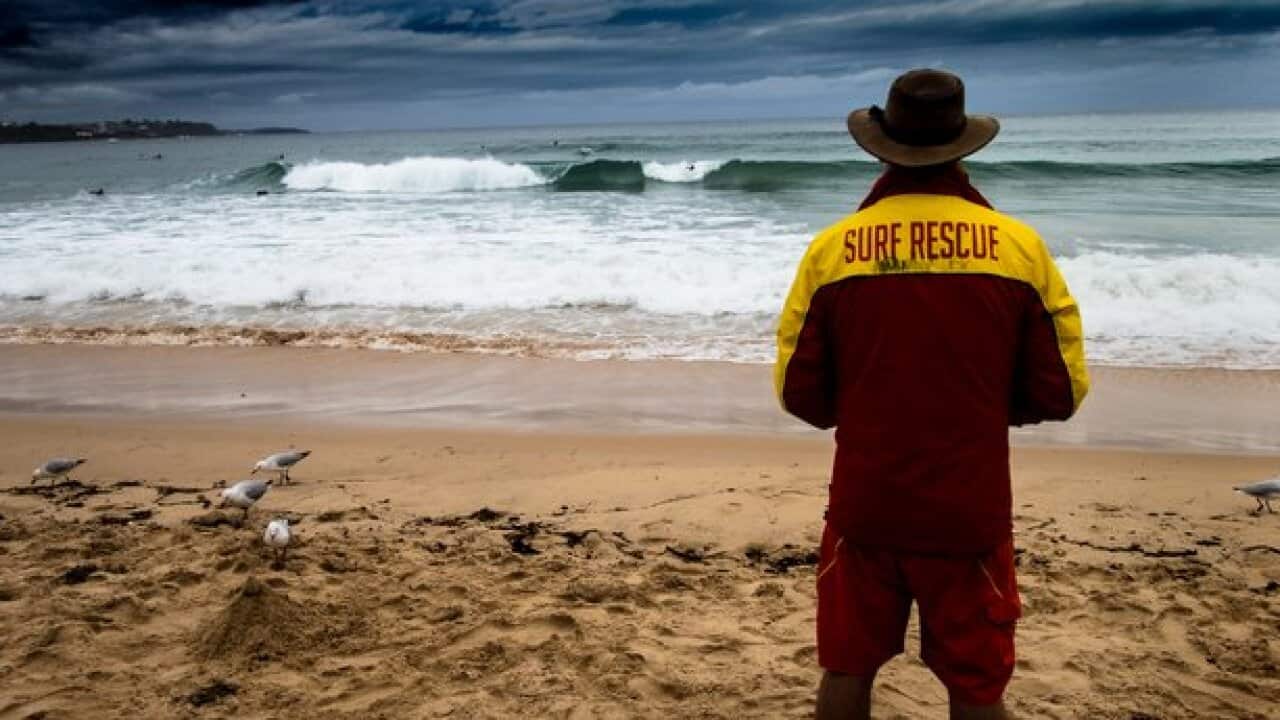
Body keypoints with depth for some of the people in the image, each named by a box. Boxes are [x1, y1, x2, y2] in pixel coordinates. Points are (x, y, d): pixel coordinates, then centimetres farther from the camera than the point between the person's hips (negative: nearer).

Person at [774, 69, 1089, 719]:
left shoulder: (832, 248, -6)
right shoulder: (1019, 246, -6)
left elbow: (798, 392, -1)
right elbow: (1060, 392, -2)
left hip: (863, 509, 1)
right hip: (970, 514, 0)